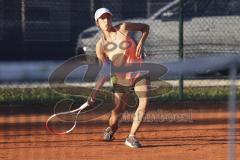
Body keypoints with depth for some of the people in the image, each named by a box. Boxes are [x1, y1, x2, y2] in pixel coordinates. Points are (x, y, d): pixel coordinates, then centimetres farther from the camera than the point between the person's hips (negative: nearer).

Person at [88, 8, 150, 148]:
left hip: (139, 73, 0)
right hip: (121, 78, 0)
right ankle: (111, 129, 42)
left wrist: (141, 43, -14)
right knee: (119, 109, 7)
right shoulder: (101, 46, -11)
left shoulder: (123, 28, -11)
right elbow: (106, 72, -10)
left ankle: (131, 137, -12)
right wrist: (95, 91, -19)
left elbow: (145, 27, 3)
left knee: (144, 103, -19)